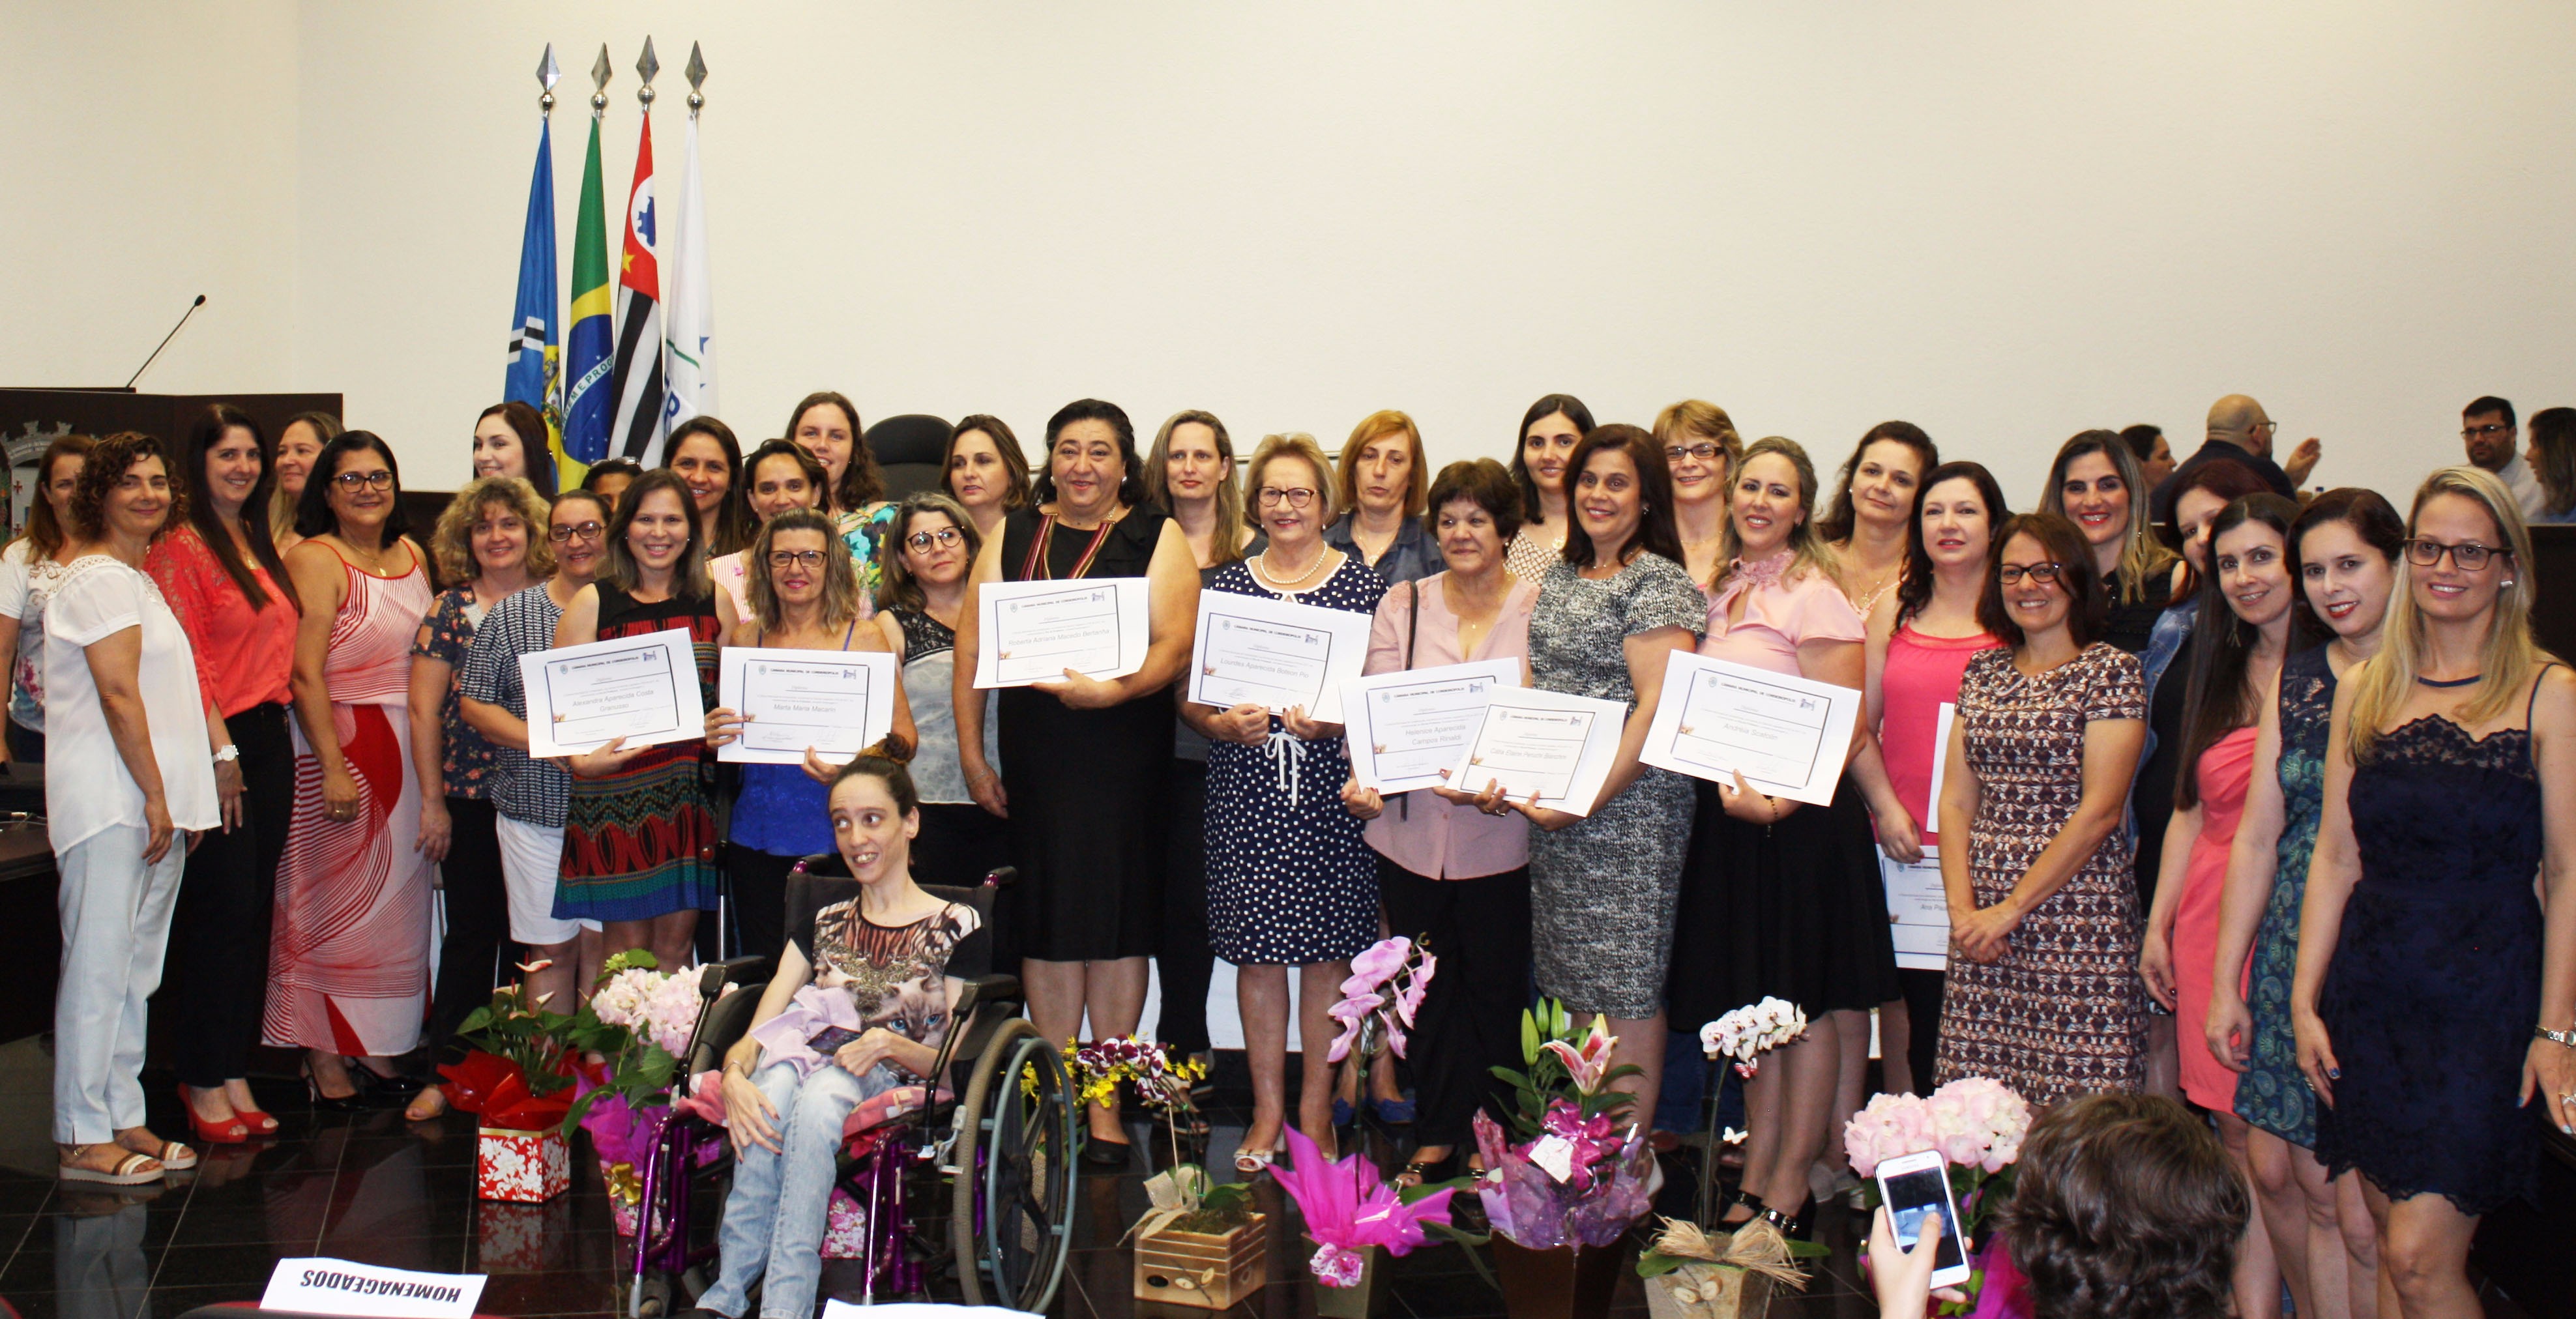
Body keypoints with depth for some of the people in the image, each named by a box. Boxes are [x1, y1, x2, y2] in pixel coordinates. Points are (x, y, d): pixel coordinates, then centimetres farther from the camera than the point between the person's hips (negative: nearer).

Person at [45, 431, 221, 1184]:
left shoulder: (138, 578, 20)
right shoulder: (97, 578, -10)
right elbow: (118, 694, -16)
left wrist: (178, 797, 17)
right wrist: (156, 796, -14)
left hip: (151, 802, 10)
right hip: (111, 802, -10)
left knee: (135, 972, 12)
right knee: (99, 967, -6)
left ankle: (123, 1121, 18)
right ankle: (82, 1139, -1)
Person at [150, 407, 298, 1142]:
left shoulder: (260, 544, 16)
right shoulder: (182, 548, -9)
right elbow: (187, 660, -14)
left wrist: (271, 738, 13)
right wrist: (221, 750, -17)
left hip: (269, 743, 8)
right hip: (215, 746, -8)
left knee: (254, 913, 10)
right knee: (222, 914, -4)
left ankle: (236, 1075, 18)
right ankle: (205, 1086, 6)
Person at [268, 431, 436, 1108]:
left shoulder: (412, 554, 11)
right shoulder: (315, 559, -9)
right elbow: (305, 674, -15)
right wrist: (333, 767, -20)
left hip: (411, 746, 7)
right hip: (340, 745, -7)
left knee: (397, 898, 11)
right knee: (333, 901, -1)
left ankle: (376, 1047, 21)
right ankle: (324, 1057, 8)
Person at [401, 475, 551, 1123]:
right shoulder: (450, 612, 2)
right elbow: (425, 710, 1)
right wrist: (432, 801, -2)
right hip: (470, 799, -1)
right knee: (471, 932, 5)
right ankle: (449, 1069, 14)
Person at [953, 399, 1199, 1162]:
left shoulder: (1157, 539, 4)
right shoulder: (1012, 537, 12)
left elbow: (1174, 646, -7)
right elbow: (973, 647, 8)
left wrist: (1115, 690, -25)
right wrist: (972, 755, 1)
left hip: (1124, 756, -2)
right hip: (1032, 758, 2)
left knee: (1117, 918, 1)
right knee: (1044, 921, 5)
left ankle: (1107, 1100, 11)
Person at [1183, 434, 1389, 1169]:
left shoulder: (1363, 585, 4)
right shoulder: (1225, 587, 10)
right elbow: (1185, 693, 9)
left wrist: (1332, 722, -16)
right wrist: (1223, 724, -11)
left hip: (1332, 790, -1)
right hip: (1245, 791, 2)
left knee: (1328, 951, 3)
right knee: (1256, 949, 3)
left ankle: (1316, 1114, 14)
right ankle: (1267, 1114, 15)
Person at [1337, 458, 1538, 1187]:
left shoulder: (1540, 608, 1)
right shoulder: (1401, 606, 9)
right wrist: (1364, 778, -15)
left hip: (1498, 833, -2)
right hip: (1411, 827, 2)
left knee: (1496, 985, 6)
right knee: (1431, 987, 10)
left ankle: (1494, 1136, 20)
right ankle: (1439, 1135, 22)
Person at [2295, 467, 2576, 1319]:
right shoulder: (2364, 691, 8)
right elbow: (2335, 856, 9)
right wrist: (2305, 999, 4)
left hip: (2485, 999, -4)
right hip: (2374, 993, 4)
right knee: (2389, 1240, 9)